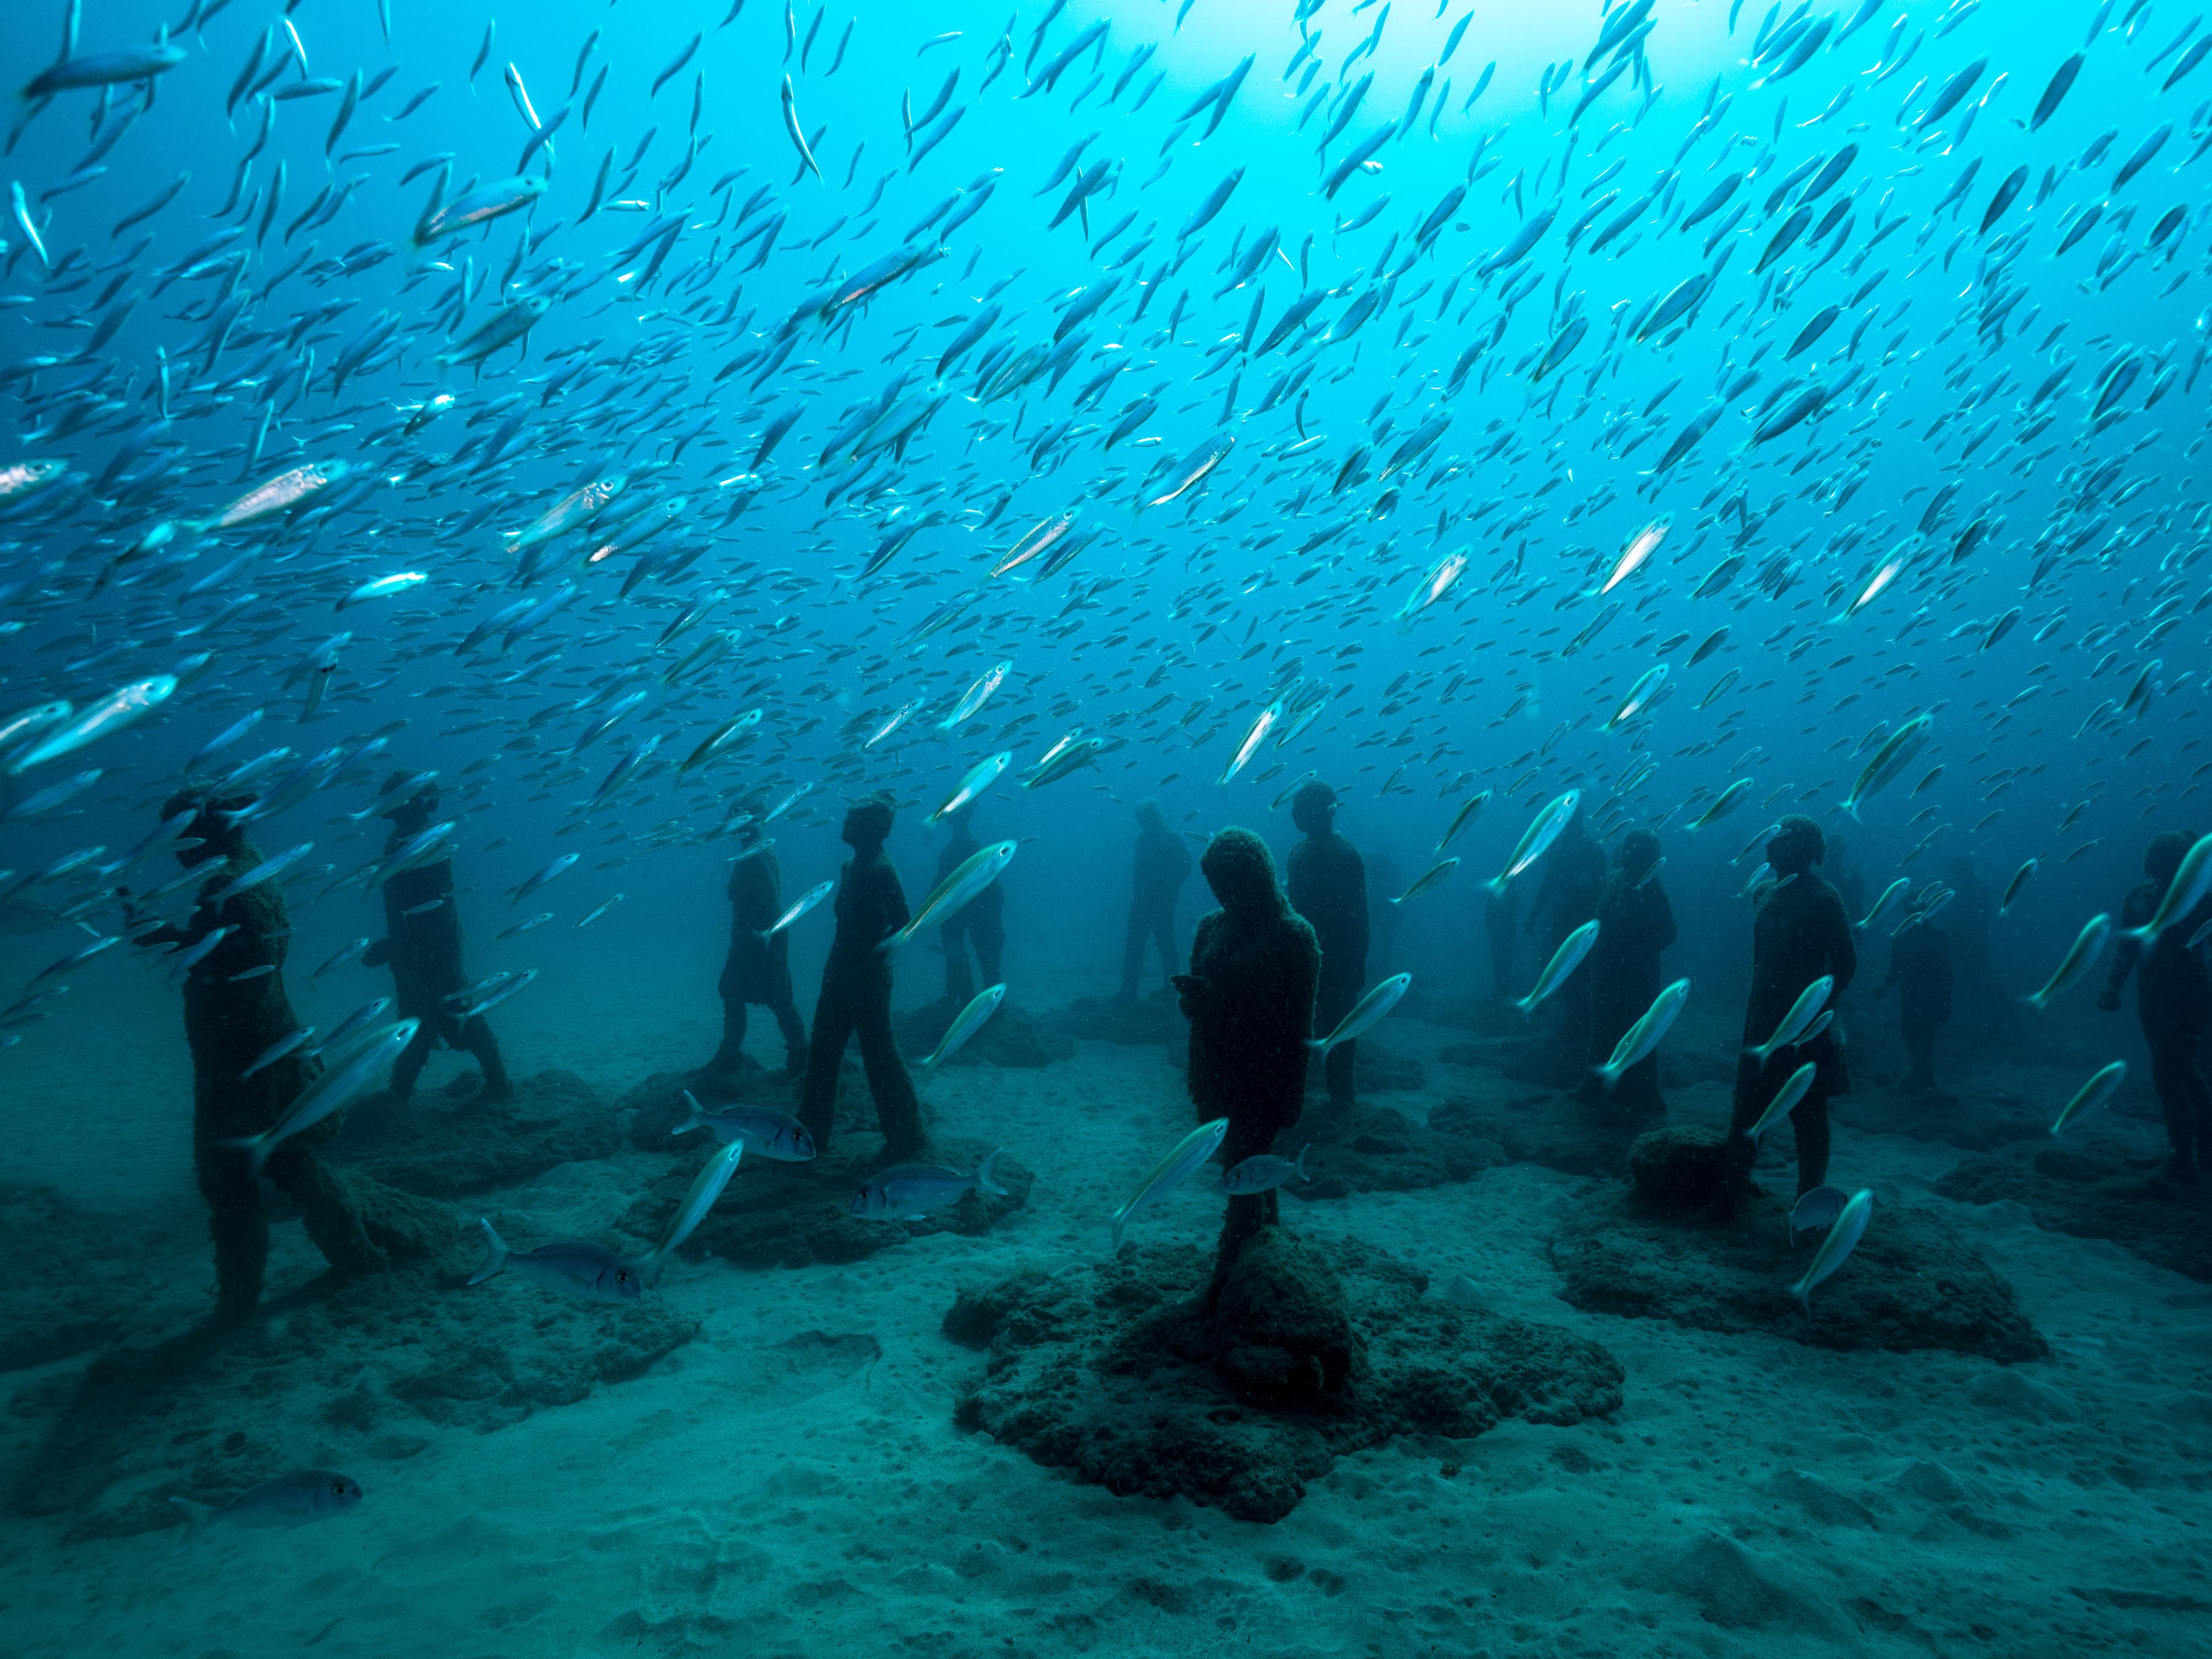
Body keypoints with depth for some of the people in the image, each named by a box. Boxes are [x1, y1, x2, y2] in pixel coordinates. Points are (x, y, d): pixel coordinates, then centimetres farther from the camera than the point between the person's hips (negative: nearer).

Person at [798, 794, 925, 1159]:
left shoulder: (880, 870, -17)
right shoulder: (852, 866, 10)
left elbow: (902, 923, -22)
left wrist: (875, 958, -17)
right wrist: (838, 965, 11)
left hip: (867, 978, -10)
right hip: (841, 975, 10)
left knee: (879, 1054, 0)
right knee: (822, 1051, 15)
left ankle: (905, 1136, 13)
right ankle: (813, 1132, 26)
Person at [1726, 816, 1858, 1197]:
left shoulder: (1823, 899, -12)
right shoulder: (1770, 895, 10)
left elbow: (1845, 964, -12)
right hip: (1763, 1019, 7)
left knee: (1807, 1112, 3)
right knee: (1748, 1100, 12)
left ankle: (1809, 1197, 12)